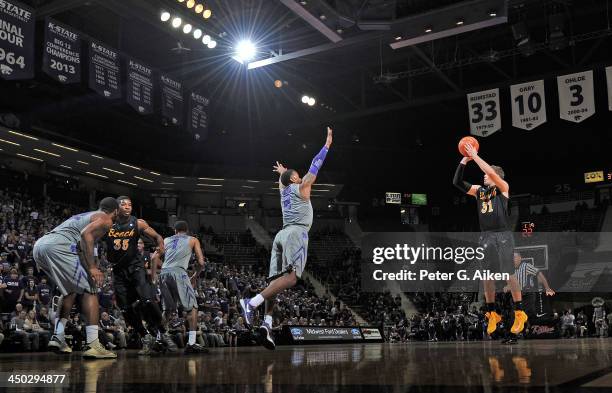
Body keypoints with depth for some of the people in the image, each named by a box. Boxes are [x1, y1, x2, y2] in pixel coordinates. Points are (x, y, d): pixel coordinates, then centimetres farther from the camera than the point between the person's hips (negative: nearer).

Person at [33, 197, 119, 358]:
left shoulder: (85, 215, 34)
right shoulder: (106, 219, 8)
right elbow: (86, 233, -10)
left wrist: (90, 268, 35)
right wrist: (92, 267, -12)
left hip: (39, 245, 9)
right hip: (57, 247, -9)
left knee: (70, 290, 25)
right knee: (89, 289, -2)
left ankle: (58, 337, 19)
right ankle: (93, 345, -10)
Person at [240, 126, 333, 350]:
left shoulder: (284, 191, 27)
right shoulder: (301, 187, 10)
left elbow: (282, 181, 50)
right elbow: (315, 166, 11)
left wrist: (282, 173, 72)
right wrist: (327, 144, 18)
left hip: (281, 235, 8)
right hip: (296, 234, -8)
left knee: (277, 279, -2)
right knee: (290, 277, -20)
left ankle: (267, 322, -20)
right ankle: (251, 302, -37)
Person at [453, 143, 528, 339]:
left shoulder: (503, 187, 1)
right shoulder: (479, 190, 14)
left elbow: (491, 172, -17)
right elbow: (457, 182, 7)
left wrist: (475, 156, -12)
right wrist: (464, 161, 0)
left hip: (502, 236, -5)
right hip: (485, 237, 5)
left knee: (509, 275, -3)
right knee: (486, 277, 5)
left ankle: (520, 314, 6)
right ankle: (492, 314, 17)